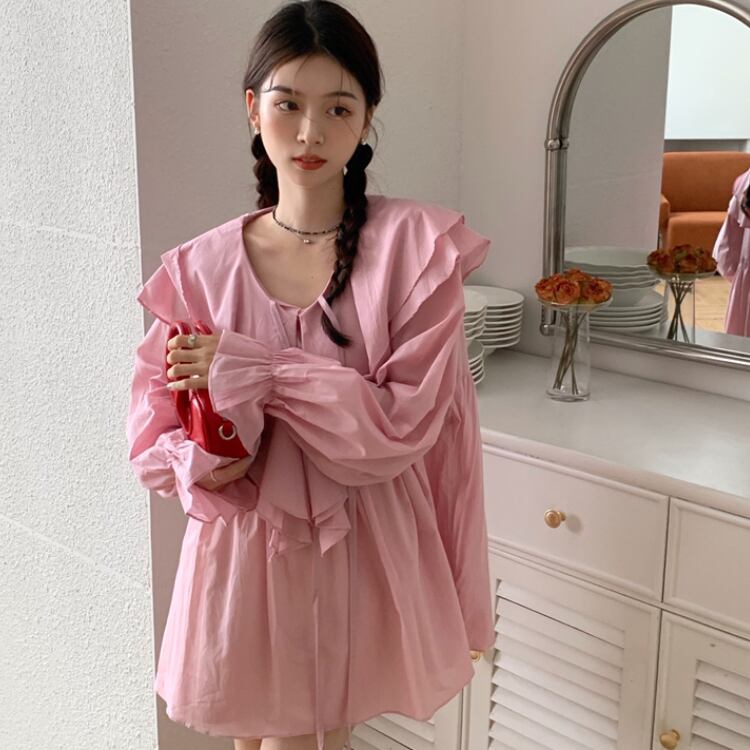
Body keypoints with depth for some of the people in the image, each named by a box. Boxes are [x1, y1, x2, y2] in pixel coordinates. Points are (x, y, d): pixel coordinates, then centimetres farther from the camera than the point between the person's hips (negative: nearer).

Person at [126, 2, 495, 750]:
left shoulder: (416, 244, -11)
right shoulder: (201, 266, -3)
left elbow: (406, 421, -16)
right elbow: (153, 433, 2)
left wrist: (252, 373, -21)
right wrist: (201, 463, -20)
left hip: (360, 552, -2)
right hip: (242, 552, 3)